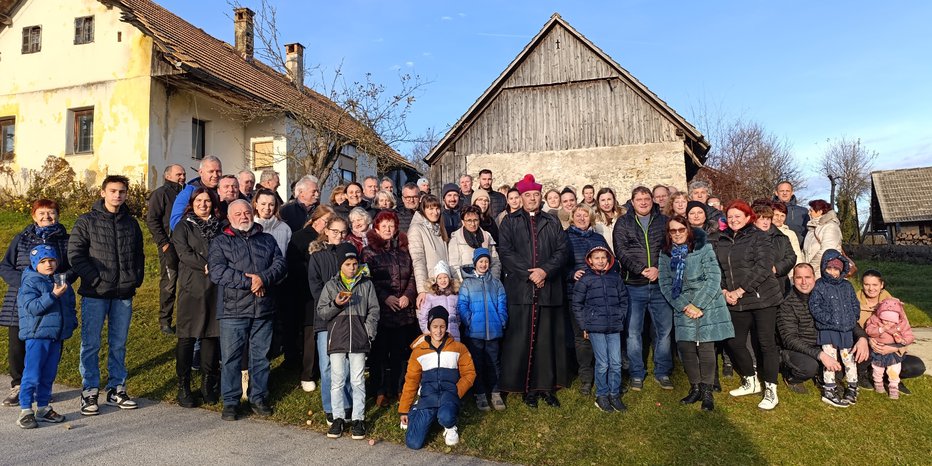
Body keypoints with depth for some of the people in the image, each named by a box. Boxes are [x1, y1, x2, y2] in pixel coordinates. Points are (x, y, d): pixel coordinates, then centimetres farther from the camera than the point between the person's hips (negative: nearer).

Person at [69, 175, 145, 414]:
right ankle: (89, 392, 13)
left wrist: (137, 278, 5)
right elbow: (75, 254, -6)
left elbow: (139, 255, 18)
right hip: (95, 294, -3)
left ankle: (117, 389, 21)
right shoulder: (87, 222, 0)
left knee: (119, 344, 11)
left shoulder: (131, 223, 12)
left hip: (124, 295, 4)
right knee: (91, 344, 2)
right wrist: (95, 279, -13)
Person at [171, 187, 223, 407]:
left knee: (212, 335, 6)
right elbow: (184, 253, -7)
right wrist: (206, 266, -16)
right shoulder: (184, 227, 6)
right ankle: (183, 387, 11)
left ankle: (208, 384, 18)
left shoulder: (220, 227, 14)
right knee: (187, 337, 1)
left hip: (216, 288, 3)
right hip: (192, 287, -2)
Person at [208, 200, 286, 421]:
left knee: (261, 356, 10)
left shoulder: (267, 240, 16)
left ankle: (259, 398, 23)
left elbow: (280, 264, 3)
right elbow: (217, 271, -9)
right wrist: (249, 282, -15)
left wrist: (263, 279, -16)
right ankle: (230, 401, 16)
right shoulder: (221, 242, 6)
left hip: (264, 310, 3)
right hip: (233, 309, -2)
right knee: (231, 357, 3)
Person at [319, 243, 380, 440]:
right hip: (337, 339, 0)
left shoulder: (366, 284, 6)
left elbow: (373, 311, 5)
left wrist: (368, 333, -5)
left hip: (359, 340, 0)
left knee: (358, 381, 5)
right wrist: (336, 304, -14)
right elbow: (321, 312, 4)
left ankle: (358, 419, 15)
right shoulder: (331, 285, 6)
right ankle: (338, 418, 19)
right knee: (337, 380, 6)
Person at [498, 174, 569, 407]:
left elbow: (562, 251, 6)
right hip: (520, 289, -2)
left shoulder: (552, 222, 15)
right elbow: (505, 251, -3)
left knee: (548, 339, 4)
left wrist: (545, 270, -11)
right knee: (522, 339, -1)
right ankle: (528, 387, 10)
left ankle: (547, 385, 15)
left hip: (549, 288, 2)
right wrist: (529, 273, -11)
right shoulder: (510, 222, 9)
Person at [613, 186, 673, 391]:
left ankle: (663, 372, 23)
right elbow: (621, 252, -5)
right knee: (633, 332, 4)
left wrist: (659, 269, -14)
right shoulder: (623, 223, 5)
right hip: (634, 286, -1)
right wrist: (640, 270, -17)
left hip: (660, 285, 2)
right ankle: (636, 374, 16)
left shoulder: (664, 221, 9)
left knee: (665, 329, 7)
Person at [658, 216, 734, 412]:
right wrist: (685, 306, -10)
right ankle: (695, 388, 18)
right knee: (685, 348, 2)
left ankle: (707, 391, 10)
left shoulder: (704, 249, -5)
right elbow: (665, 285, 1)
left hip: (708, 306, -3)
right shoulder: (666, 255, 5)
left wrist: (697, 305, -14)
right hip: (682, 308, 3)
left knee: (706, 348, -3)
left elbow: (714, 279, -10)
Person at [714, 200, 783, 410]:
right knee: (735, 342, 8)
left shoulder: (759, 237, -5)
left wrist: (740, 291, -16)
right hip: (736, 303, 6)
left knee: (766, 342, -2)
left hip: (762, 298, -5)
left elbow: (763, 267, -14)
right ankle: (751, 382, 29)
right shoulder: (721, 241, 11)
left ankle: (771, 390, 10)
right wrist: (724, 291, -4)